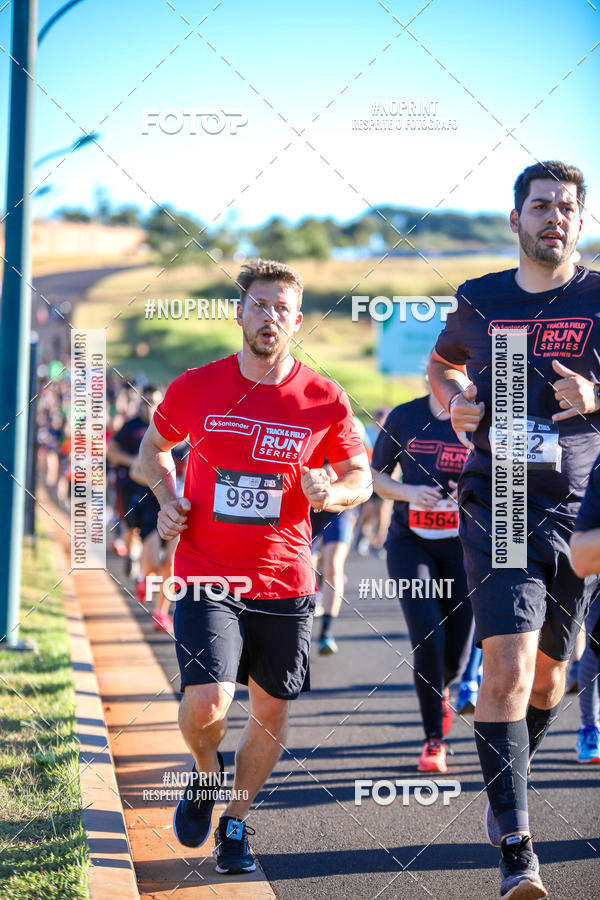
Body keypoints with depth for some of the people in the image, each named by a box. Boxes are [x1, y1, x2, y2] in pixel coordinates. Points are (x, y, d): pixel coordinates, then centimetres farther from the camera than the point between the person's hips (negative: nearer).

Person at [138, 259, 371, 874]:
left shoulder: (324, 400, -2)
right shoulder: (194, 389, -2)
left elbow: (360, 477, 9)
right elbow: (155, 444, 18)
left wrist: (330, 494, -13)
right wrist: (166, 498, -1)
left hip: (285, 582, 2)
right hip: (206, 575, -1)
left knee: (271, 712, 9)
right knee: (206, 703, -17)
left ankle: (235, 823, 32)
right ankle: (206, 773, 18)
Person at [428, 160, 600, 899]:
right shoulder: (480, 301, 5)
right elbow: (442, 364, 25)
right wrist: (455, 402, 4)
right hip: (495, 503, -1)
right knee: (507, 665, -14)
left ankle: (508, 784, 42)